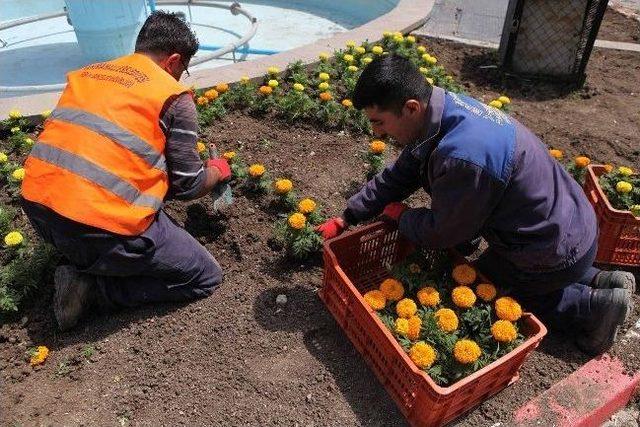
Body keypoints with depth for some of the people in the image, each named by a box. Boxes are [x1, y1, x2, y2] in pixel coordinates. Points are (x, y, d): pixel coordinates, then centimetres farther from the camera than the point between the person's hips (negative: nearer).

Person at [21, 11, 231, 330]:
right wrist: (217, 171, 23)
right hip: (103, 227, -8)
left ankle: (82, 262, 14)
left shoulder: (85, 74, 17)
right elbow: (188, 187, 0)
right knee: (206, 278, 9)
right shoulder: (175, 97, -2)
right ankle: (91, 286, 0)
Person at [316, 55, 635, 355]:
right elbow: (397, 176, 0)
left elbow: (442, 233, -23)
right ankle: (597, 281, 22)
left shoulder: (463, 157, -39)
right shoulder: (446, 108, -9)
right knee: (496, 266, 31)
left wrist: (399, 215, -4)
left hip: (557, 253, -8)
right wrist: (346, 219, 1)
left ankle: (590, 307, 10)